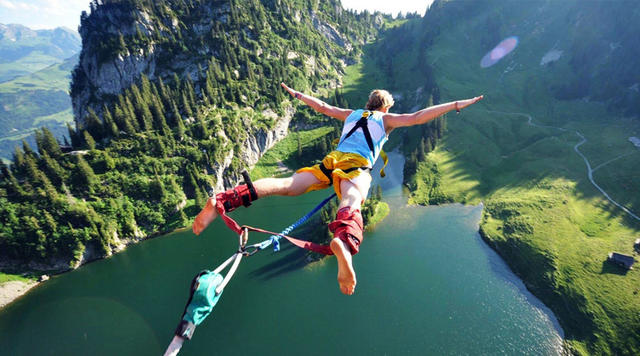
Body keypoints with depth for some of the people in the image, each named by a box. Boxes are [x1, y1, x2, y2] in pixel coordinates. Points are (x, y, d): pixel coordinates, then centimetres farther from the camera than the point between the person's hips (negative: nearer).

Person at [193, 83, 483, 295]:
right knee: (351, 203, -33)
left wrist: (297, 94, 53)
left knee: (286, 185, -14)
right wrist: (456, 105, 20)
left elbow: (322, 107, 38)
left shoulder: (351, 114, 33)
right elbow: (418, 117, 11)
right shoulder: (386, 119, 22)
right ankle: (344, 243, -68)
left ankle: (223, 200, -29)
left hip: (331, 160, 4)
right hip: (356, 168, -4)